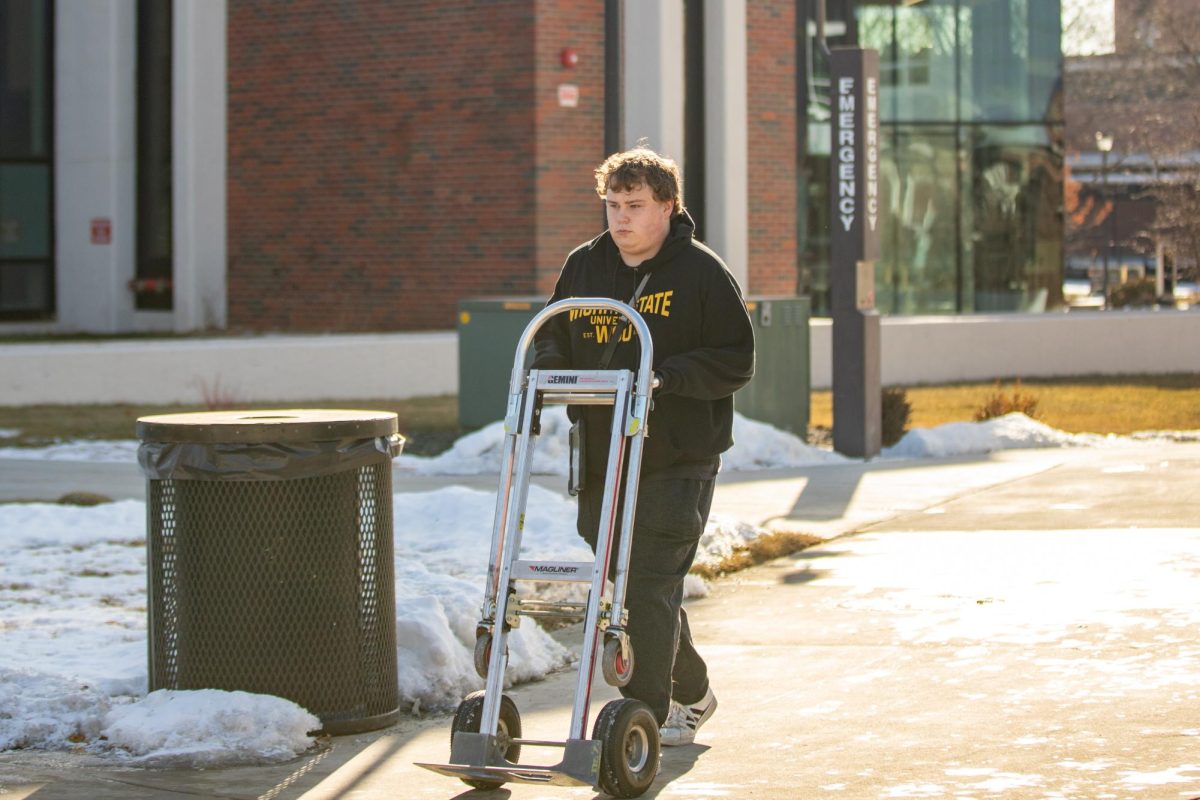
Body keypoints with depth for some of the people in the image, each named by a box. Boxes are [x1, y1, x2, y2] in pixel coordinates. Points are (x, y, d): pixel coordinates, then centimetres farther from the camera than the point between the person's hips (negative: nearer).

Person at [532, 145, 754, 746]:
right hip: (599, 458, 6)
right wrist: (545, 369, -2)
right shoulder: (583, 266, 11)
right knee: (623, 583, 13)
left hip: (677, 459, -6)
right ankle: (690, 695, 31)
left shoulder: (701, 272, -4)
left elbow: (736, 360, -7)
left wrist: (666, 376, -21)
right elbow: (553, 337, 20)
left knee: (650, 587, -10)